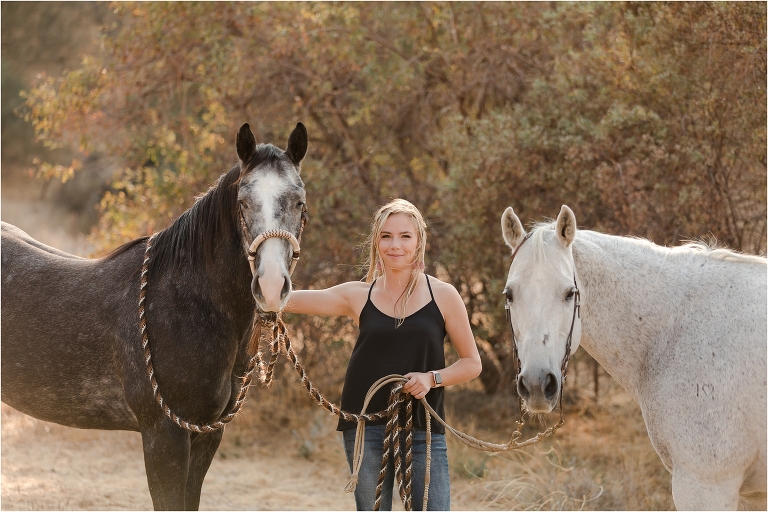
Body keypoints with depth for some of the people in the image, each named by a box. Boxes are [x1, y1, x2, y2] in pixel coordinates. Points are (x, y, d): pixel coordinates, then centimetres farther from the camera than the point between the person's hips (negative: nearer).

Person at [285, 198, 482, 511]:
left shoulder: (443, 296, 1)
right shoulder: (358, 296, 4)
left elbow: (472, 363, 5)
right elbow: (288, 300, 0)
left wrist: (432, 377, -13)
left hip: (423, 429, -1)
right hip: (366, 429, 1)